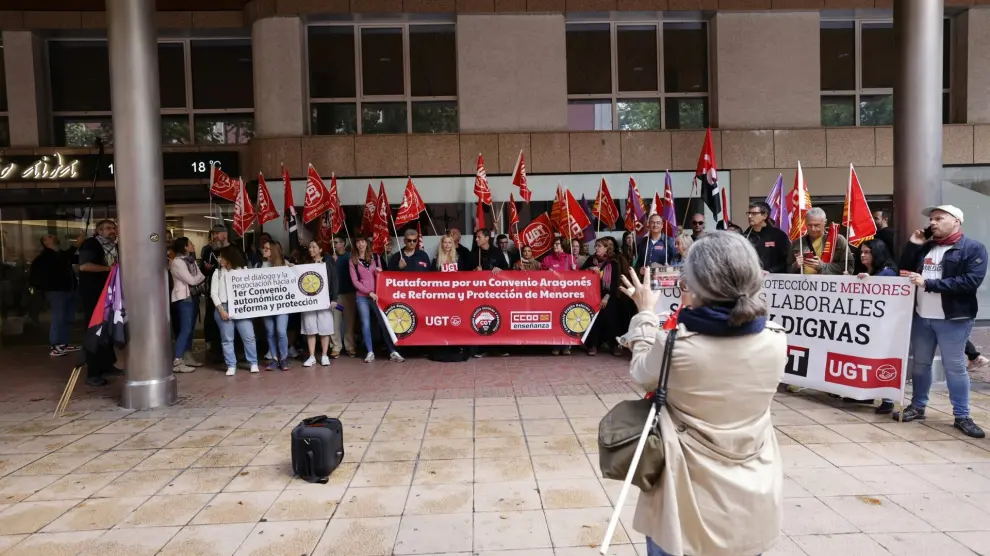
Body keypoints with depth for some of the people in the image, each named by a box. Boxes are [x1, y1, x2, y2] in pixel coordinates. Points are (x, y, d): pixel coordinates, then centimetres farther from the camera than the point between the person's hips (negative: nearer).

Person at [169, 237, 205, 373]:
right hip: (184, 298, -8)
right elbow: (192, 280, -13)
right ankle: (177, 362, -10)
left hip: (193, 296, 8)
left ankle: (188, 357, 19)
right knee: (185, 329, -10)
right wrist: (202, 276, 3)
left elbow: (199, 279, 8)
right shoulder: (177, 262, -11)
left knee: (190, 328, 10)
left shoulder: (191, 260, 13)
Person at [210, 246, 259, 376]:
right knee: (227, 339, 3)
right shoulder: (218, 272, 9)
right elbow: (213, 293, 4)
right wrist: (221, 309, -8)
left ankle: (253, 363, 8)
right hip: (224, 308, 0)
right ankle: (231, 366, 10)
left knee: (249, 336, -2)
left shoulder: (242, 270, 8)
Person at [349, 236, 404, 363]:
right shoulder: (353, 261, 4)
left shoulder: (375, 257, 9)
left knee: (384, 323, -3)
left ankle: (393, 352, -1)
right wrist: (369, 292, -11)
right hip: (362, 297, -1)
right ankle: (370, 352, 8)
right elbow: (355, 281, -2)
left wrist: (379, 272, -10)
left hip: (377, 295, 1)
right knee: (365, 324, 0)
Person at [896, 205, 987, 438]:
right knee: (920, 364, 12)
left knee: (955, 367, 1)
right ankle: (917, 406, 23)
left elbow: (972, 280, -18)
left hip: (953, 319, -5)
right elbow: (905, 271, 13)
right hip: (921, 317, 6)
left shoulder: (973, 248, -5)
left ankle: (962, 416, 12)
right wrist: (912, 245, 2)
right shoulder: (925, 247, 14)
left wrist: (928, 283, -20)